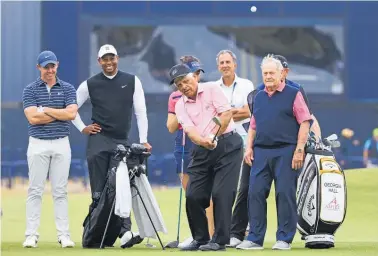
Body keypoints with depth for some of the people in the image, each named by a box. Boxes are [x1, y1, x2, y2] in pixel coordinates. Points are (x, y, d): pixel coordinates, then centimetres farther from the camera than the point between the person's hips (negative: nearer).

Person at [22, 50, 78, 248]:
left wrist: (46, 109, -10)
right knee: (35, 191, -1)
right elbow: (33, 118, -12)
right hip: (38, 144, -1)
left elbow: (71, 114, -9)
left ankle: (64, 235, 3)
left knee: (60, 191, 2)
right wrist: (61, 113, -9)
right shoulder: (30, 90, 2)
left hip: (61, 144, 1)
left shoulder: (67, 89, 6)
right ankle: (31, 235, 0)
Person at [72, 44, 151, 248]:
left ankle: (125, 233, -14)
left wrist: (143, 141, 1)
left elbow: (140, 112, 5)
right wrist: (82, 128, 7)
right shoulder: (90, 84, 4)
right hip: (98, 141, 0)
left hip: (122, 142, 0)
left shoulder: (132, 81, 5)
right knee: (98, 192, -2)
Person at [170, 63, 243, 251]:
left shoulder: (211, 89, -1)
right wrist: (204, 142, -28)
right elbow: (189, 130, -7)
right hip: (201, 151, 5)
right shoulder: (180, 105, 8)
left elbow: (226, 113, -10)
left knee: (221, 193, -11)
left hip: (227, 145, -5)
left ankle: (219, 241, -7)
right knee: (193, 195, 0)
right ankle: (200, 239, 15)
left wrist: (213, 138, -17)